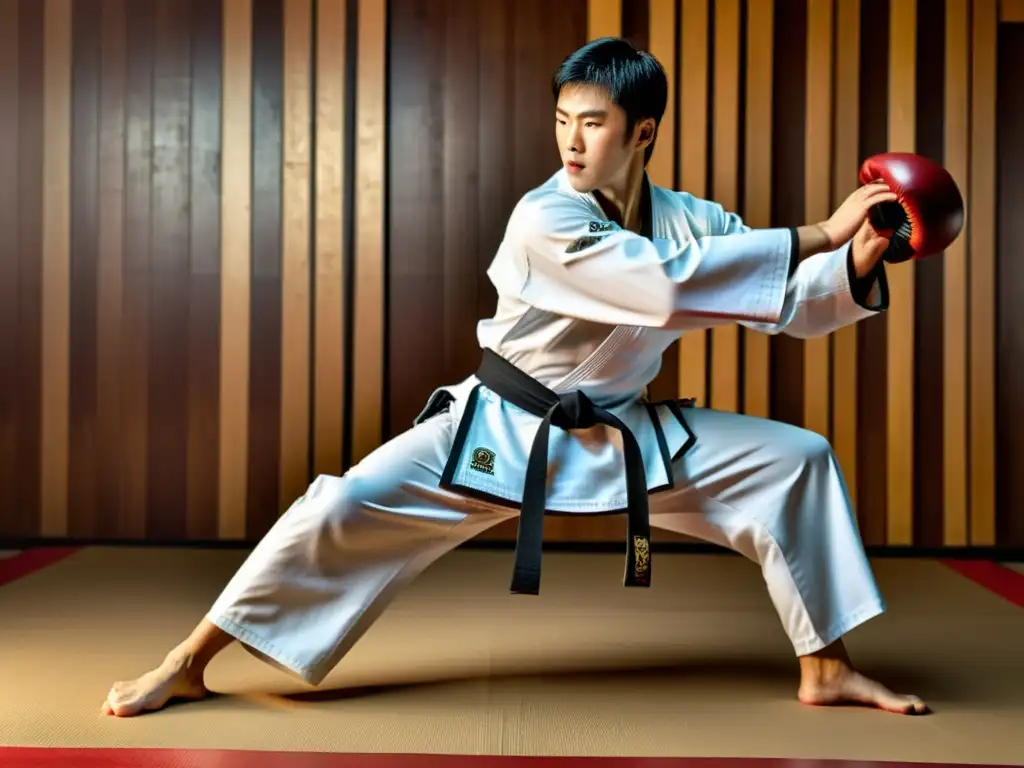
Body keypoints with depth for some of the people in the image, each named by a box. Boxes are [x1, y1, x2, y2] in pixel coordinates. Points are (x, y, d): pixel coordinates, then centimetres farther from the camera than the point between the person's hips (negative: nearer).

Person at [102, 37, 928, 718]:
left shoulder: (690, 220, -6)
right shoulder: (545, 220, -24)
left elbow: (785, 299, -9)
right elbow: (670, 286, -37)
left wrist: (857, 268, -31)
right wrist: (818, 235, -35)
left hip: (625, 434, 5)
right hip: (504, 429, -4)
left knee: (797, 460, -5)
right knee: (346, 509, -18)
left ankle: (827, 669, 9)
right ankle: (189, 663, 0)